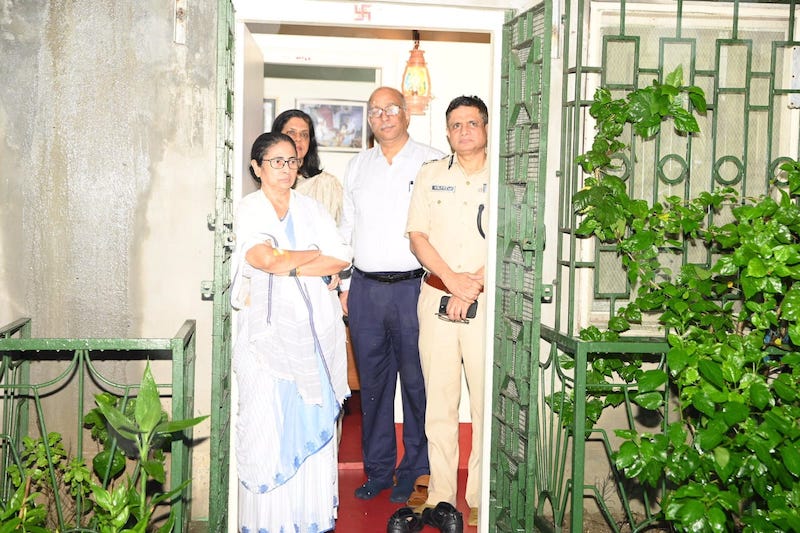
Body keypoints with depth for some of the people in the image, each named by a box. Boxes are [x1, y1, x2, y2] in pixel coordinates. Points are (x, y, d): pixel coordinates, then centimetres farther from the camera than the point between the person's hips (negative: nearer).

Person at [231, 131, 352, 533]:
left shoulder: (310, 209, 15)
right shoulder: (249, 209, 5)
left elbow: (341, 259, 3)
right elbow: (265, 258, -13)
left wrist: (288, 266, -7)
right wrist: (315, 254, 0)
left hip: (315, 327, 3)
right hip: (269, 328, -3)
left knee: (315, 421, 3)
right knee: (269, 420, -5)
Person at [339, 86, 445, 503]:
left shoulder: (432, 162, 0)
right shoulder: (357, 166, 15)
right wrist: (344, 284, 13)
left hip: (413, 286, -4)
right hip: (365, 289, 4)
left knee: (417, 380, 1)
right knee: (373, 380, 9)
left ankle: (413, 472, 15)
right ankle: (378, 470, 21)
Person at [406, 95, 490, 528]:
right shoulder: (431, 175, 12)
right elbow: (417, 236, 5)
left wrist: (472, 287, -10)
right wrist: (451, 278, -9)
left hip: (488, 302, -2)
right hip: (435, 298, 2)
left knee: (487, 399, -3)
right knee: (438, 397, 5)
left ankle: (480, 500, 8)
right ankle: (440, 495, 15)